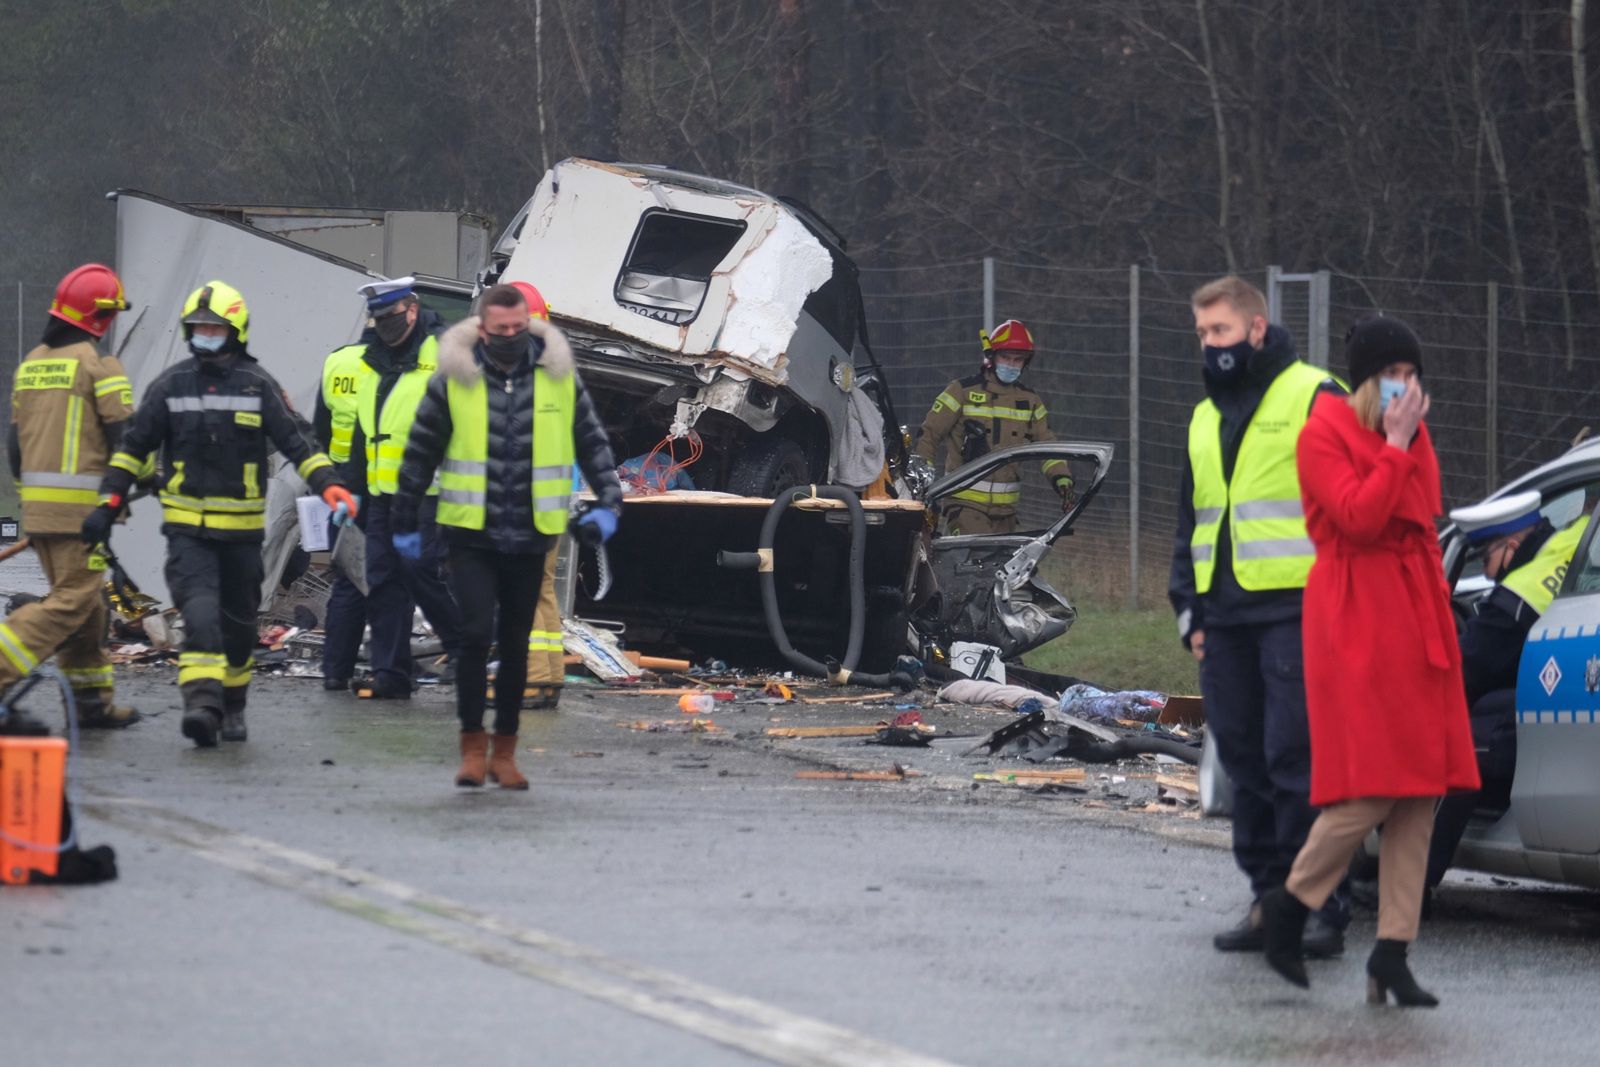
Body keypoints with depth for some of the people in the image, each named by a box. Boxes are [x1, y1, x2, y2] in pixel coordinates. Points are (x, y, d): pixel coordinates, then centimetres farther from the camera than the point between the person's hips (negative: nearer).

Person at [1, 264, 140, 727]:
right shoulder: (98, 364, -9)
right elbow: (125, 435, -11)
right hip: (83, 504, -8)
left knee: (84, 602, 15)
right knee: (72, 601, -7)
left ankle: (93, 701, 18)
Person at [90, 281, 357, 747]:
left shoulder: (258, 385, 0)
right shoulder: (171, 384, 3)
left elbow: (295, 440, -2)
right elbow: (134, 444, 7)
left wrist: (329, 484, -17)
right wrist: (109, 502, 1)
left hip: (242, 528, 1)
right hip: (187, 527, -1)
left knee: (239, 622, 12)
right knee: (200, 613, -19)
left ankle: (233, 708, 28)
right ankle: (202, 703, -28)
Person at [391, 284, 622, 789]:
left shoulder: (559, 377, 2)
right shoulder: (453, 379, -3)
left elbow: (593, 443, 12)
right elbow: (420, 453, 6)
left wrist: (608, 501, -1)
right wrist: (405, 522, 9)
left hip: (529, 538, 2)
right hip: (471, 536, -2)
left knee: (515, 645, 9)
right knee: (476, 633, -14)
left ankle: (504, 751, 19)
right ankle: (473, 743, -1)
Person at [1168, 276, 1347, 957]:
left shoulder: (1314, 397, -2)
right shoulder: (1206, 419, 21)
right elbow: (1190, 524, 28)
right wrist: (1190, 609, 19)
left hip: (1295, 612, -7)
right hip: (1226, 615, 7)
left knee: (1295, 761, -10)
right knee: (1245, 764, 7)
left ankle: (1321, 906, -7)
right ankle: (1268, 896, 13)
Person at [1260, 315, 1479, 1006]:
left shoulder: (1413, 435, 16)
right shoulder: (1325, 435, -6)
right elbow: (1359, 517, -19)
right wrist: (1395, 447, -16)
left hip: (1416, 613, 8)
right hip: (1355, 618, -8)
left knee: (1419, 793, 1)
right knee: (1370, 790, -13)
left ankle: (1392, 956, 3)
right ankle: (1288, 905, 7)